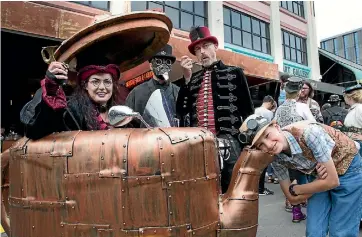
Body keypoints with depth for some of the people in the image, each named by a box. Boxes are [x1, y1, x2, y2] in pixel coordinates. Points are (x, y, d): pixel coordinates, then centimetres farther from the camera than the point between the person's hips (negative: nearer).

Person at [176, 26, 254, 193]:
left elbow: (247, 109, 4)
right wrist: (187, 78, -1)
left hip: (228, 142, -3)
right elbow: (181, 111, 5)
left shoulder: (234, 73, 7)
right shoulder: (192, 79, 16)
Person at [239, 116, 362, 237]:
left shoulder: (308, 132, -36)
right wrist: (320, 176, -21)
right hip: (319, 176, 4)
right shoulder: (276, 158, -18)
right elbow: (293, 199, -9)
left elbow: (332, 180, -28)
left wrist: (294, 189, -16)